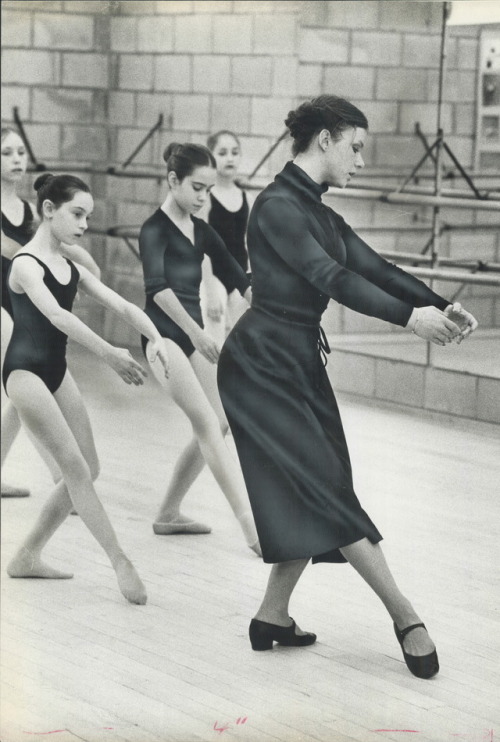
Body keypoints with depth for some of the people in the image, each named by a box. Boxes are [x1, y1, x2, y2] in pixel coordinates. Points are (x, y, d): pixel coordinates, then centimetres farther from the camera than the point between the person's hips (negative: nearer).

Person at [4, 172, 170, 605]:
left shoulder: (72, 269, 10)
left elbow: (122, 306, 2)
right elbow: (56, 316, -29)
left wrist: (155, 338, -18)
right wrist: (110, 355, -37)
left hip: (56, 370, 9)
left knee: (87, 469, 7)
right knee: (76, 468, -12)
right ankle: (120, 561, -12)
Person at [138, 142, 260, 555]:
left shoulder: (202, 231, 12)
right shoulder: (155, 230, -11)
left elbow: (237, 278, 11)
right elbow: (157, 286, -26)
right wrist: (195, 331, -37)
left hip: (194, 334, 8)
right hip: (164, 335, -8)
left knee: (215, 426, 7)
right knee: (208, 425, -17)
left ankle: (169, 514, 20)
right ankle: (253, 529, -25)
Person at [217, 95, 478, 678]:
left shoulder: (317, 211, 15)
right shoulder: (279, 205, -15)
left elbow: (372, 266, 7)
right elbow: (332, 277, -25)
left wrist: (440, 306, -6)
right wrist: (409, 316, -33)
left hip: (300, 363, 10)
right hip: (263, 363, -10)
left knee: (314, 495, 7)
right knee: (325, 485, -9)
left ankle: (273, 615, 15)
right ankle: (404, 615, -10)